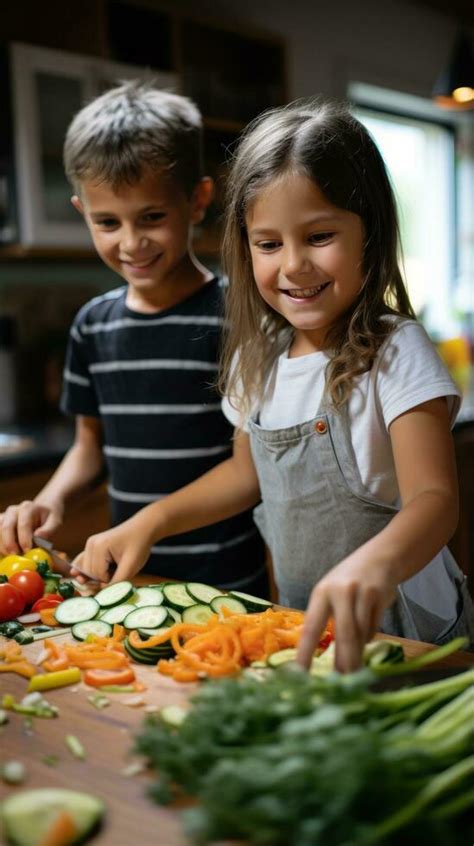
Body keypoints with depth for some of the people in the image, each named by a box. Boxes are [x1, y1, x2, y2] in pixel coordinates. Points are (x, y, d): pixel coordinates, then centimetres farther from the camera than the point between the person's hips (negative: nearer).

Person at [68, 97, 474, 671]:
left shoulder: (395, 352, -14)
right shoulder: (259, 355, 4)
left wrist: (375, 564, -46)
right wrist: (149, 522, 6)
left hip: (400, 635, -5)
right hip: (301, 625, 5)